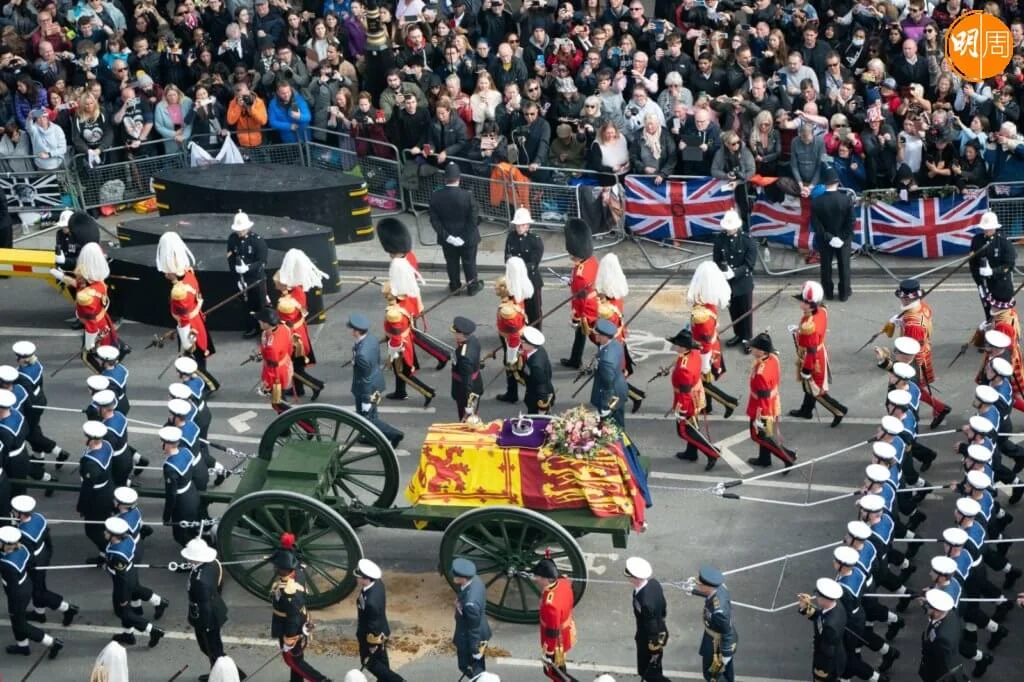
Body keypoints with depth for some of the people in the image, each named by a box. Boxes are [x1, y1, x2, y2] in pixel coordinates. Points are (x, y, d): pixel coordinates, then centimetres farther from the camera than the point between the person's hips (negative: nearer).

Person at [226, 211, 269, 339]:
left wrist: (248, 268, -34)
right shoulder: (232, 239, -7)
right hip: (243, 278, 4)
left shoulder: (257, 240, -18)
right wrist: (238, 278, -7)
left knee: (262, 304, 6)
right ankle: (254, 328, 31)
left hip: (257, 278, -4)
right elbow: (231, 261, -1)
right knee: (250, 304, 16)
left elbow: (262, 262, -18)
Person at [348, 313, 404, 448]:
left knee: (368, 418, 12)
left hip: (367, 388, -8)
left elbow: (365, 378, -27)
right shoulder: (372, 338, -11)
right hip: (375, 382, 9)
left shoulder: (362, 354, -36)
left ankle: (394, 434, 15)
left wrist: (366, 400, -16)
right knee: (370, 414, 28)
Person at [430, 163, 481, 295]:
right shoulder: (467, 195, -24)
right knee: (469, 262, 18)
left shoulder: (435, 196, -15)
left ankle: (454, 284, 39)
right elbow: (473, 219, -22)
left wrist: (446, 236, -11)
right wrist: (464, 237, -14)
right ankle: (472, 286, 32)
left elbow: (434, 220, -12)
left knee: (451, 262, 22)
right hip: (467, 238, -2)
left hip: (447, 239, 2)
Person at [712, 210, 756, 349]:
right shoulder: (720, 238, -7)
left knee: (746, 311, 9)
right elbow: (716, 260, 1)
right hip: (727, 281, 3)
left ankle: (747, 338, 22)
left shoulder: (747, 240, -16)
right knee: (733, 310, 17)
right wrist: (723, 271, -18)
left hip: (744, 281, -3)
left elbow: (749, 264, -15)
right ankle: (738, 335, 35)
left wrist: (735, 272, -27)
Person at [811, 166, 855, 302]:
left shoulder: (817, 201, -17)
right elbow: (851, 222, -17)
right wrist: (843, 238, -10)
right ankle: (844, 293, 23)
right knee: (844, 266, 14)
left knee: (826, 266, 16)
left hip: (824, 240, 0)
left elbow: (815, 224, -16)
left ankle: (828, 293, 25)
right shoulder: (847, 199, -17)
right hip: (844, 239, 0)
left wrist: (828, 238, -11)